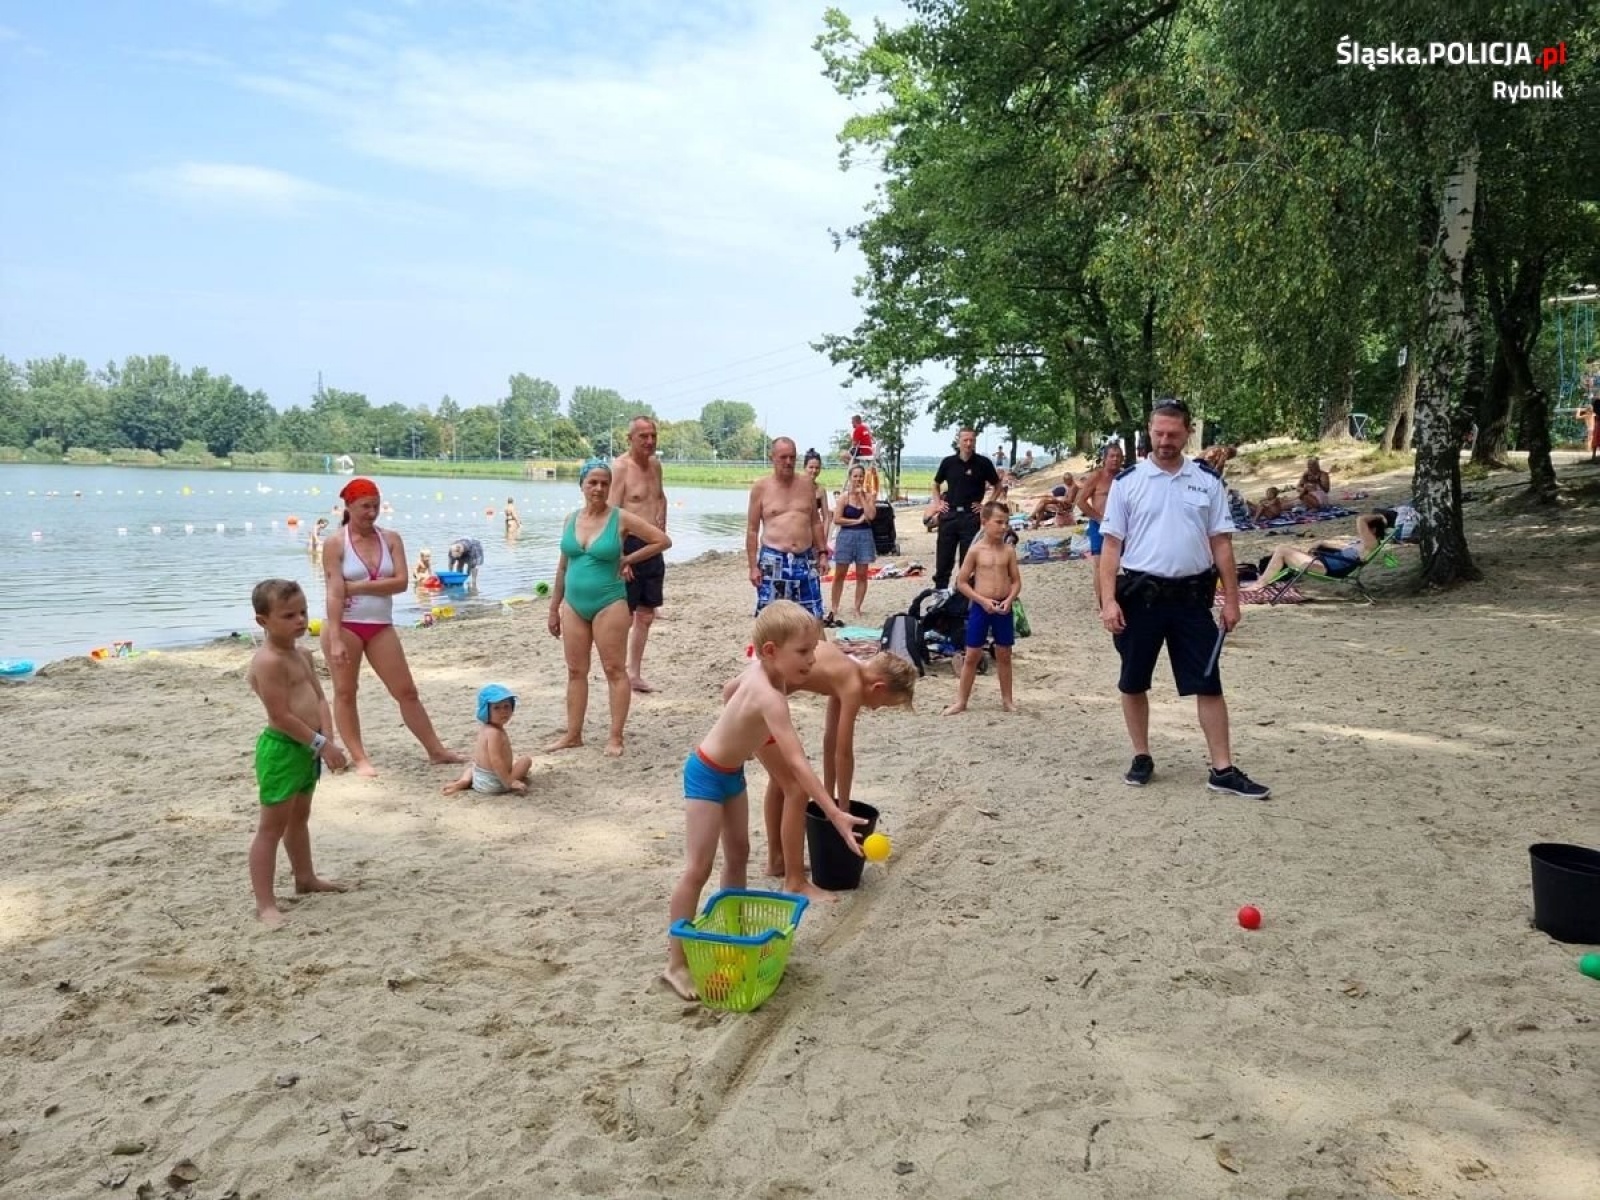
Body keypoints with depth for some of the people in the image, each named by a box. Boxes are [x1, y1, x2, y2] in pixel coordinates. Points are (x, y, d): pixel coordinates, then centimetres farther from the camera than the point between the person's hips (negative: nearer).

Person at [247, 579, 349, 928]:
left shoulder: (302, 655, 10)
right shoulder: (269, 662, -21)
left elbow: (319, 699, 7)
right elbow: (281, 716, -23)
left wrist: (327, 740, -7)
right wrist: (321, 743, -20)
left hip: (306, 748, 10)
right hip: (282, 749, -10)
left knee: (299, 819, 25)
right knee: (272, 827, -4)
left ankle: (305, 878, 42)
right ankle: (265, 904, 1)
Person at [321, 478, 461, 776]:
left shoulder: (390, 539, 3)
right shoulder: (336, 544, -8)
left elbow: (401, 582, -9)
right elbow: (334, 594, -15)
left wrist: (357, 587, -14)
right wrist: (335, 640, -21)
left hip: (381, 626, 4)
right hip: (345, 626, -3)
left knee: (406, 691, 7)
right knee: (345, 692, 5)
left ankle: (436, 750, 14)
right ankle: (360, 758, 14)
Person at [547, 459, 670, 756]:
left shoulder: (621, 518, -7)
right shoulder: (571, 519, 7)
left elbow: (663, 541, -4)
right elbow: (563, 566, 13)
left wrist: (627, 559, -3)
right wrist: (554, 608, 13)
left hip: (609, 603, -5)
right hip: (573, 605, 5)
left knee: (614, 670, 0)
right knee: (576, 671, 10)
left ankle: (615, 736, 7)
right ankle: (573, 734, 18)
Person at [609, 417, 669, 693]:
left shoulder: (655, 465, 12)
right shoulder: (620, 467, -12)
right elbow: (612, 513, -19)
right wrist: (620, 556, -25)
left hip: (653, 546, 8)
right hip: (630, 545, -8)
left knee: (646, 615, 14)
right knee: (625, 616, -4)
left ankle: (635, 674, 25)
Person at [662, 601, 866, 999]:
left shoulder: (759, 670, -9)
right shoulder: (769, 698, -36)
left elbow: (731, 690, 14)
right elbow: (797, 763, -41)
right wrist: (835, 814, -43)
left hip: (731, 772, 10)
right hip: (707, 775, -10)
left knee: (738, 856, 18)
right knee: (698, 869, -6)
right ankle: (676, 964, 1)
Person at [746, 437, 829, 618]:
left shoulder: (807, 484, 8)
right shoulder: (761, 487, -2)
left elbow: (815, 522, 15)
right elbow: (752, 530, -1)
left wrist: (822, 553, 9)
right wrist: (753, 566, -6)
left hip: (805, 560, 3)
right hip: (773, 560, -3)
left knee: (813, 617, 5)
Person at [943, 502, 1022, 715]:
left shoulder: (1009, 550, 2)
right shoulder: (976, 550, -6)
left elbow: (1016, 581, 6)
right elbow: (961, 582, -5)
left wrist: (1009, 600, -12)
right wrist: (982, 600, -13)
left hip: (1003, 608, 2)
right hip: (980, 607, -2)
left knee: (1004, 655, 11)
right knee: (972, 655, 3)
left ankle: (1007, 699, 23)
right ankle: (961, 701, 11)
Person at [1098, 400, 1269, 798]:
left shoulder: (1207, 481, 5)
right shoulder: (1127, 481, 0)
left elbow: (1221, 543, 7)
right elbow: (1112, 545, -2)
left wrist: (1231, 598, 2)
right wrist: (1108, 600, -11)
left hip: (1192, 596, 1)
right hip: (1140, 594, -1)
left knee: (1208, 684, 2)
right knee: (1133, 683, 8)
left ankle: (1223, 770, 8)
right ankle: (1142, 757, 25)